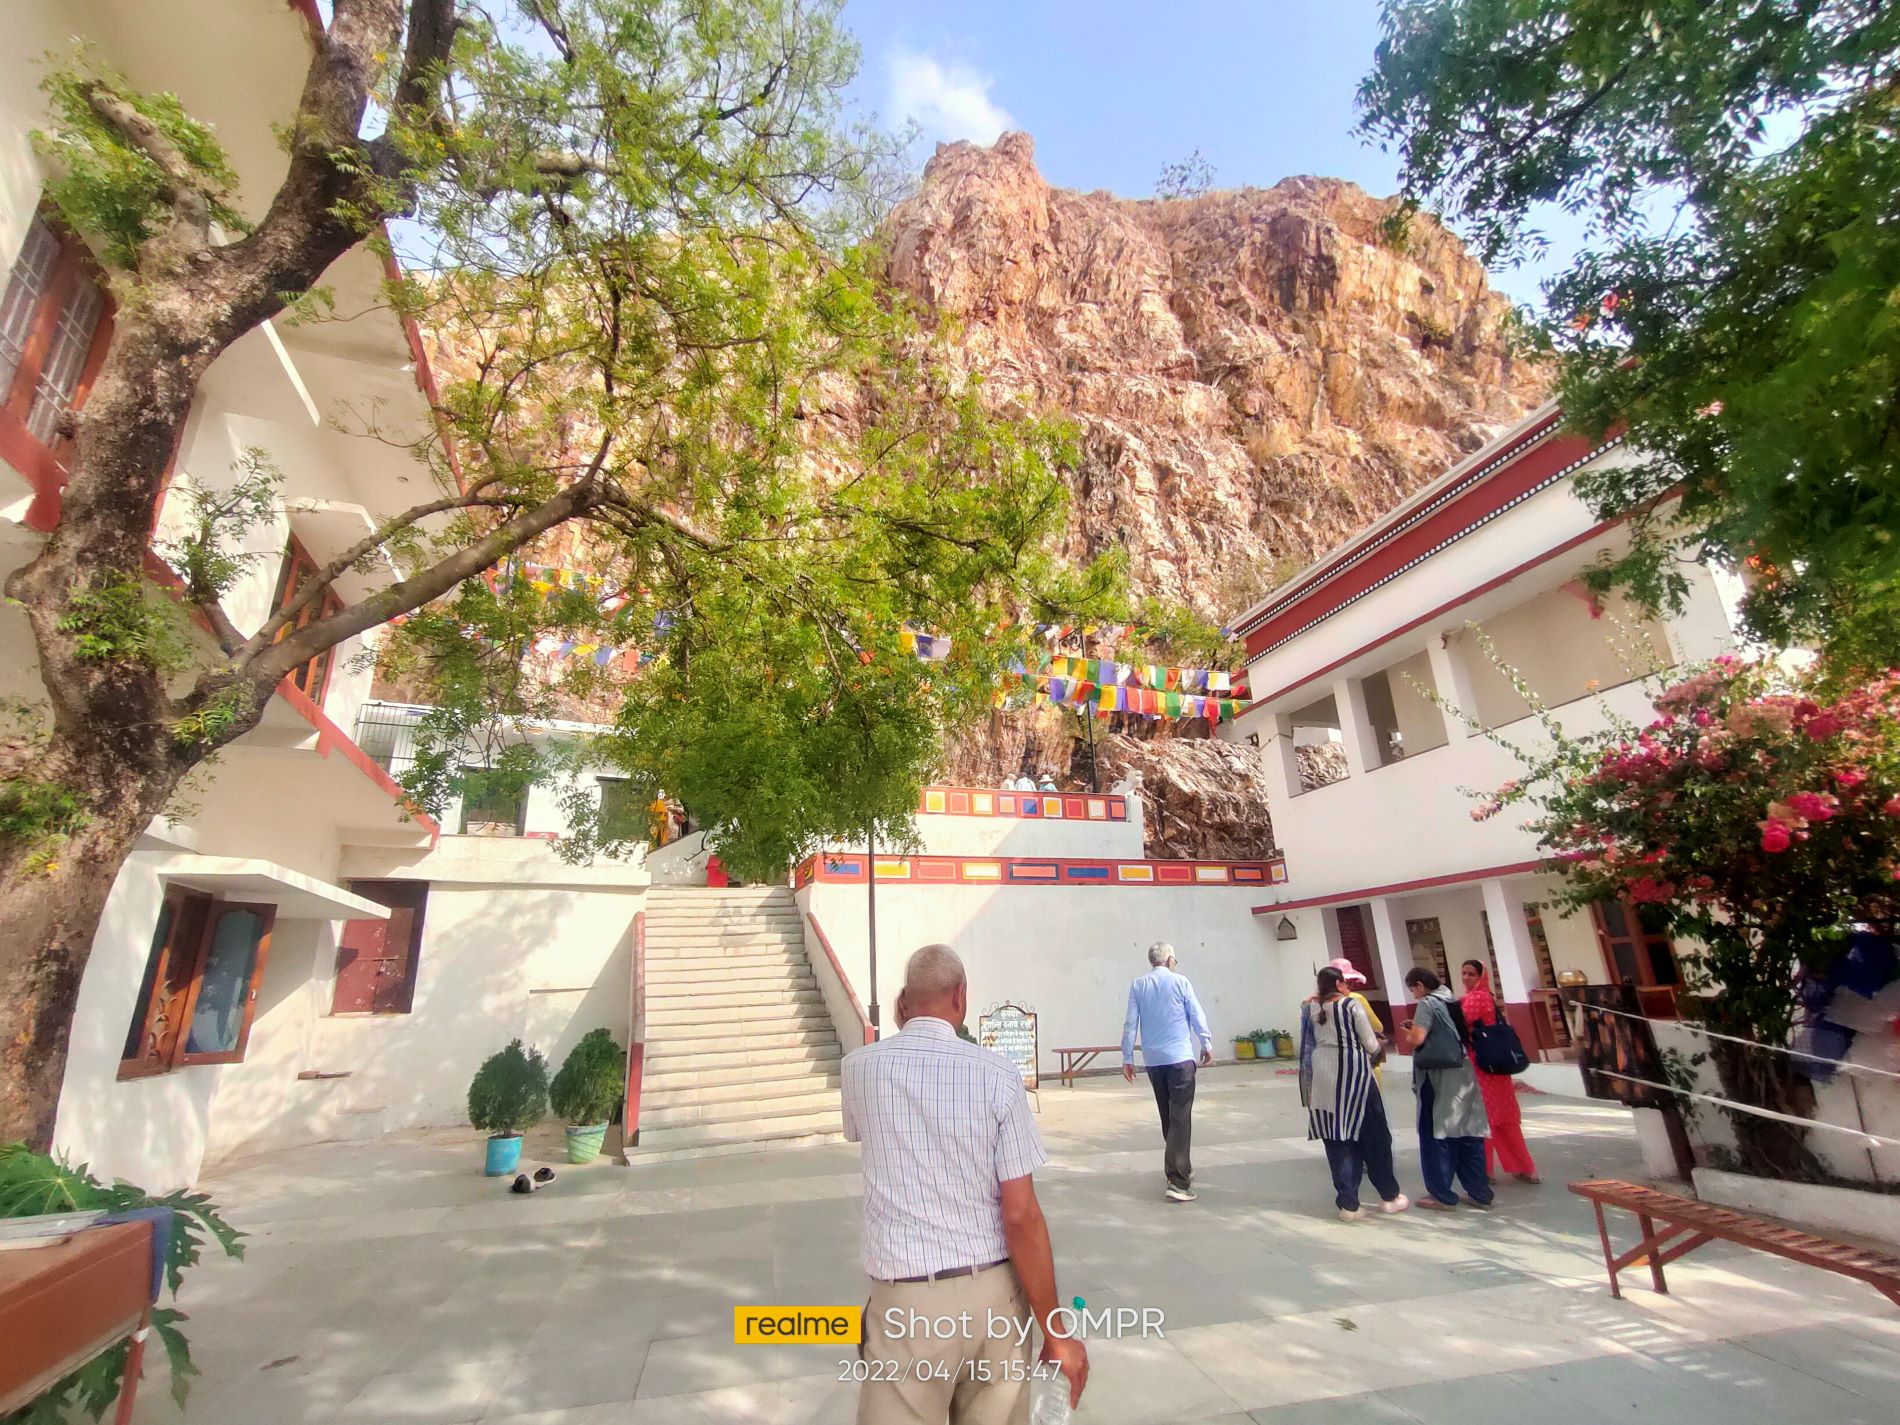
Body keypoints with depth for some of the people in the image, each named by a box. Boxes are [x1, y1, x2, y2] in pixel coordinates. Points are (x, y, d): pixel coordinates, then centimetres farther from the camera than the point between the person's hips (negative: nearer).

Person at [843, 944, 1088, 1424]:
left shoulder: (860, 1066, -5)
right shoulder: (998, 1074, -10)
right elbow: (1021, 1216, -10)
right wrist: (1056, 1332, 1)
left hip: (906, 1298, 0)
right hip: (994, 1293, 1)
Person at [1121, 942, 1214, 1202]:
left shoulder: (1137, 986, 3)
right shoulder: (1180, 982, -5)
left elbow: (1130, 1024, 2)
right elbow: (1197, 1017, 0)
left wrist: (1127, 1058, 8)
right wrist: (1206, 1045, 15)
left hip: (1153, 1060, 4)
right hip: (1180, 1058, -4)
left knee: (1167, 1117, 17)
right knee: (1180, 1118, -4)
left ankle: (1180, 1168, 31)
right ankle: (1177, 1182, -11)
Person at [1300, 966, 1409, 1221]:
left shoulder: (1311, 1008, 4)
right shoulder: (1352, 1004, -8)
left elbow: (1306, 1046, 7)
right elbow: (1370, 1044, -4)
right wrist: (1370, 1052, 17)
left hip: (1323, 1078, 4)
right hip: (1353, 1073, -4)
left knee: (1336, 1140, 8)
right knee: (1372, 1136, 12)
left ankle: (1348, 1204, 10)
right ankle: (1391, 1196, 26)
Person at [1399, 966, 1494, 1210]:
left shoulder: (1427, 1004, -12)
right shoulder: (1452, 1001, 12)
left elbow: (1416, 1040, -19)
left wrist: (1408, 1032, 1)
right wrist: (1419, 1027, 15)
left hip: (1438, 1076, -8)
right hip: (1463, 1073, 8)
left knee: (1435, 1135, 2)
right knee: (1467, 1133, 13)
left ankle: (1441, 1194, 7)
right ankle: (1479, 1192, 18)